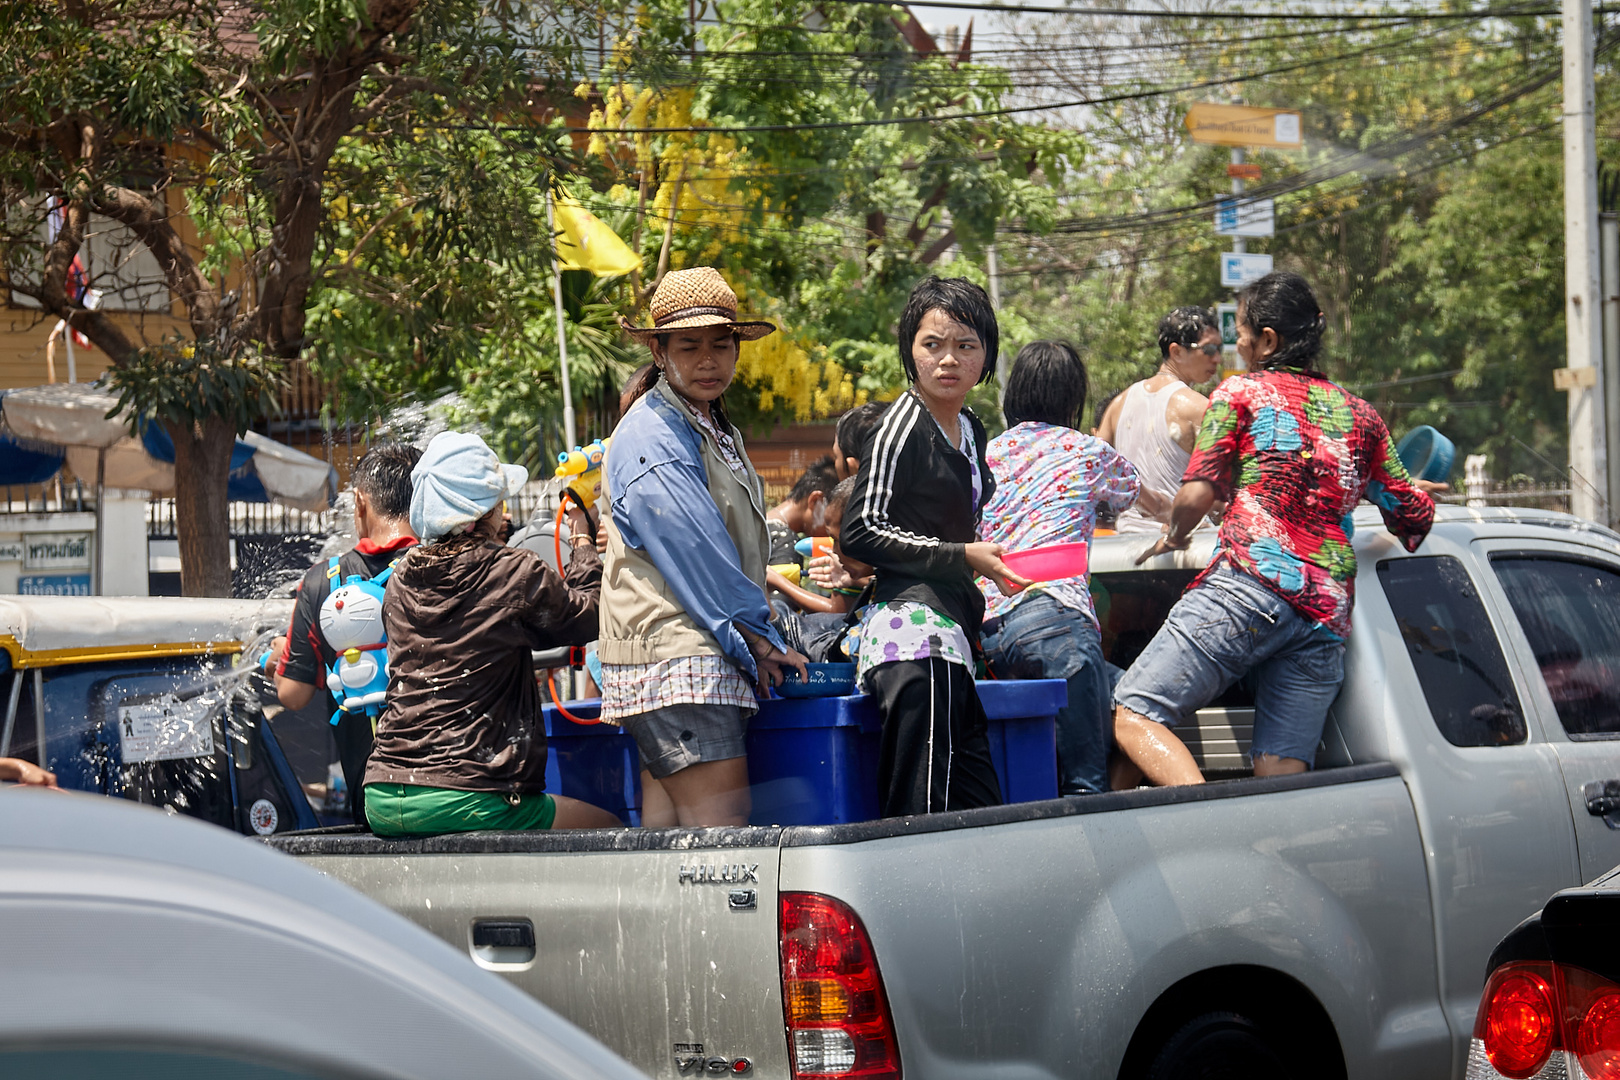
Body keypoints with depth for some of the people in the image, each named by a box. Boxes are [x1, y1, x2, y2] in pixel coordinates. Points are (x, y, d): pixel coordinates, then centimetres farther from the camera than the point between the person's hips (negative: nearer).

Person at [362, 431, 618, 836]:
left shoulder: (400, 579, 8)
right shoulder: (517, 572, -8)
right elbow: (587, 618, 10)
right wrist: (582, 540, 27)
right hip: (465, 799, -7)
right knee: (610, 828, 11)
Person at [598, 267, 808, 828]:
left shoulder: (716, 432, 22)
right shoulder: (649, 438, -10)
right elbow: (693, 551, -13)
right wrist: (757, 638, -8)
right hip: (675, 653, -9)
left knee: (668, 828, 5)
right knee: (720, 826, -15)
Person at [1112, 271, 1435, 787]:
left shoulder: (1241, 392, 9)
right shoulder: (1359, 415, 23)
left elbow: (1195, 496, 0)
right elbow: (1416, 516, 25)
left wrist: (1174, 536, 21)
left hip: (1253, 582, -6)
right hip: (1329, 609, 6)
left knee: (1134, 715, -10)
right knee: (1281, 776, -1)